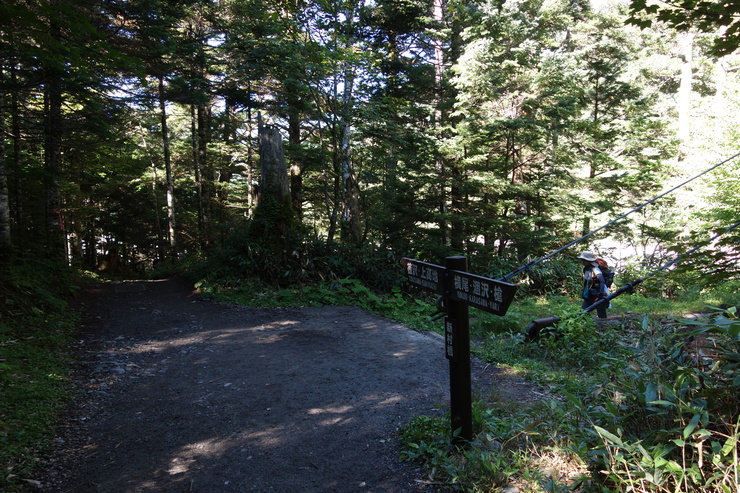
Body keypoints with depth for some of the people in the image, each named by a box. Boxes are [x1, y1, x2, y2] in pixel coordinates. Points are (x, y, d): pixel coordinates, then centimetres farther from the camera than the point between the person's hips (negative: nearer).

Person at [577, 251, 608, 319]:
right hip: (590, 295, 8)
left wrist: (600, 293, -38)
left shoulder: (595, 269, -20)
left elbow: (602, 282, -29)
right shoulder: (586, 269, 6)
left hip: (599, 295, -8)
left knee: (601, 316, -4)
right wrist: (584, 292, 18)